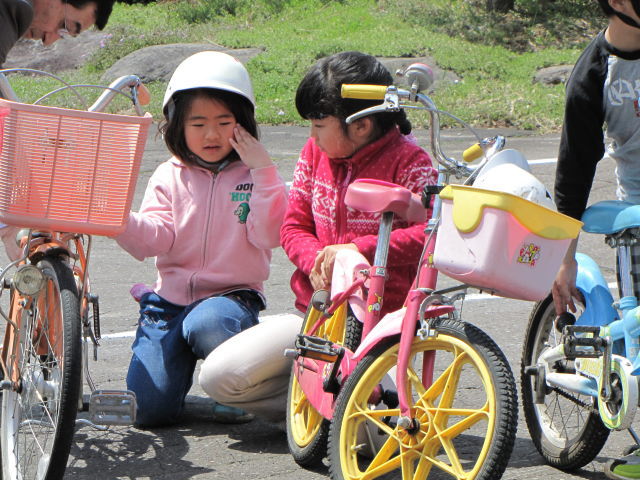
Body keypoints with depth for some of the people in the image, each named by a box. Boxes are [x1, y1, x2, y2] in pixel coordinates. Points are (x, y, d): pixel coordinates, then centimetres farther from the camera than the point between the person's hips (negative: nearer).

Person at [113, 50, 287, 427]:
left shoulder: (252, 176, 5)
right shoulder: (170, 177, 9)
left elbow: (270, 234, -11)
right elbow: (155, 239, -6)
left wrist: (264, 171, -14)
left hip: (231, 297, -2)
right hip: (170, 300, 2)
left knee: (207, 324, -40)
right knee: (148, 408, -13)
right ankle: (185, 364, 22)